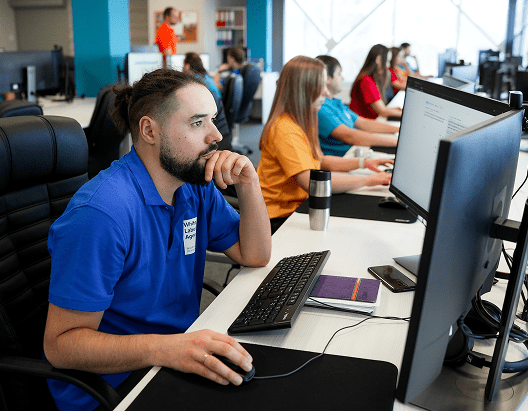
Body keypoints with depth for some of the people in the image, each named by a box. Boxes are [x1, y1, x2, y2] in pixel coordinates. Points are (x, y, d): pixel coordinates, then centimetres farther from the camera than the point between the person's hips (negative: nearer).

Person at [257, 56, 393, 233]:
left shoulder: (302, 122, 10)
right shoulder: (285, 130, -22)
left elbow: (319, 161, 21)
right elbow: (311, 182, -31)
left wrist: (363, 162, 9)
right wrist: (368, 180, -24)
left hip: (298, 207, 9)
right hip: (279, 219, -9)